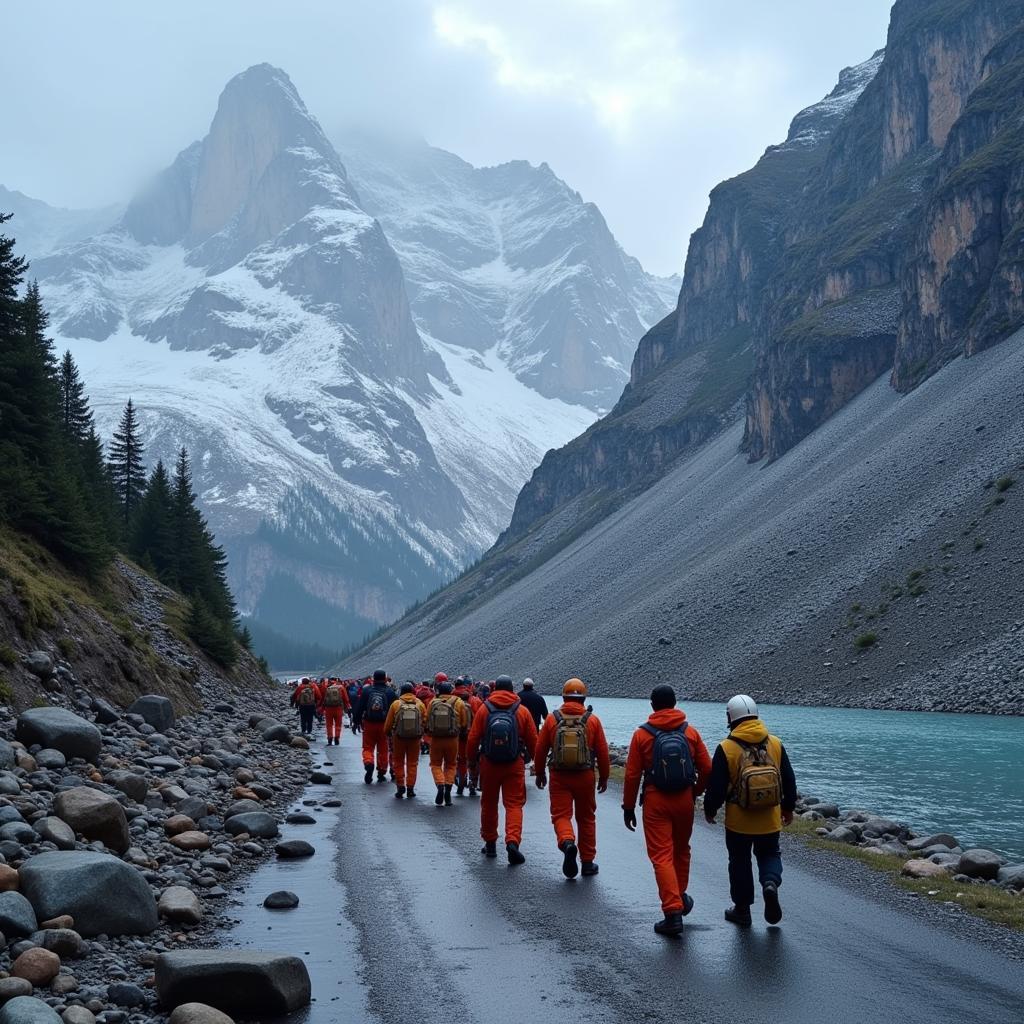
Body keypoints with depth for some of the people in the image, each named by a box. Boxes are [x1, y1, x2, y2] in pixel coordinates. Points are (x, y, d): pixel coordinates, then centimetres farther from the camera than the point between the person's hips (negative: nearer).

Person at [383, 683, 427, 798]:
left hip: (398, 737, -1)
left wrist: (387, 733, 17)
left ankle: (400, 786, 5)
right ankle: (410, 788, 9)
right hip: (415, 738, 1)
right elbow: (425, 721, 2)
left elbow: (388, 724, 0)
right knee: (412, 763, 12)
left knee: (398, 763, 13)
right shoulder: (419, 704, -1)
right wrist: (421, 733, 18)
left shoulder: (396, 704, -5)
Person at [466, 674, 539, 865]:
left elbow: (473, 740, -2)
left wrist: (472, 764, 8)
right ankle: (513, 841, -18)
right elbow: (533, 742, 2)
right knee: (514, 804, 1)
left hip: (489, 764, 1)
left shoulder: (484, 709, -2)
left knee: (489, 804, 15)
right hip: (515, 765, -1)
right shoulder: (522, 711, -2)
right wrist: (528, 758, 20)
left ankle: (490, 844, 24)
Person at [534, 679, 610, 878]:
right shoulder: (593, 720, -2)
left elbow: (540, 749, 3)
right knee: (586, 818, 14)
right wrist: (604, 777, 13)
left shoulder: (552, 719, -2)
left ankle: (567, 842, -26)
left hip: (559, 777, -1)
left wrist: (540, 773, 16)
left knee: (561, 815, 4)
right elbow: (602, 752, 1)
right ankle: (588, 863, 19)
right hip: (585, 777, 1)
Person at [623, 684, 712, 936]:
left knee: (661, 856, -1)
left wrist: (628, 807, 4)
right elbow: (707, 769, 2)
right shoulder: (690, 732, 1)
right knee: (681, 851, 22)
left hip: (655, 802, -3)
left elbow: (632, 775, -5)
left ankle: (673, 912, -9)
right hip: (684, 800, 3)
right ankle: (680, 897, 38)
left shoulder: (642, 734, -5)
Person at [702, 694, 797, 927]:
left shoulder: (726, 748, -14)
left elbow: (716, 786, -10)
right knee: (769, 854, 21)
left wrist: (710, 810, 8)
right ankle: (771, 882, -7)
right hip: (770, 820, 2)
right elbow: (789, 780, 5)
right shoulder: (775, 744, -4)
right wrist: (788, 808, 19)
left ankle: (742, 910, 20)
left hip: (738, 822, -2)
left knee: (740, 862, 14)